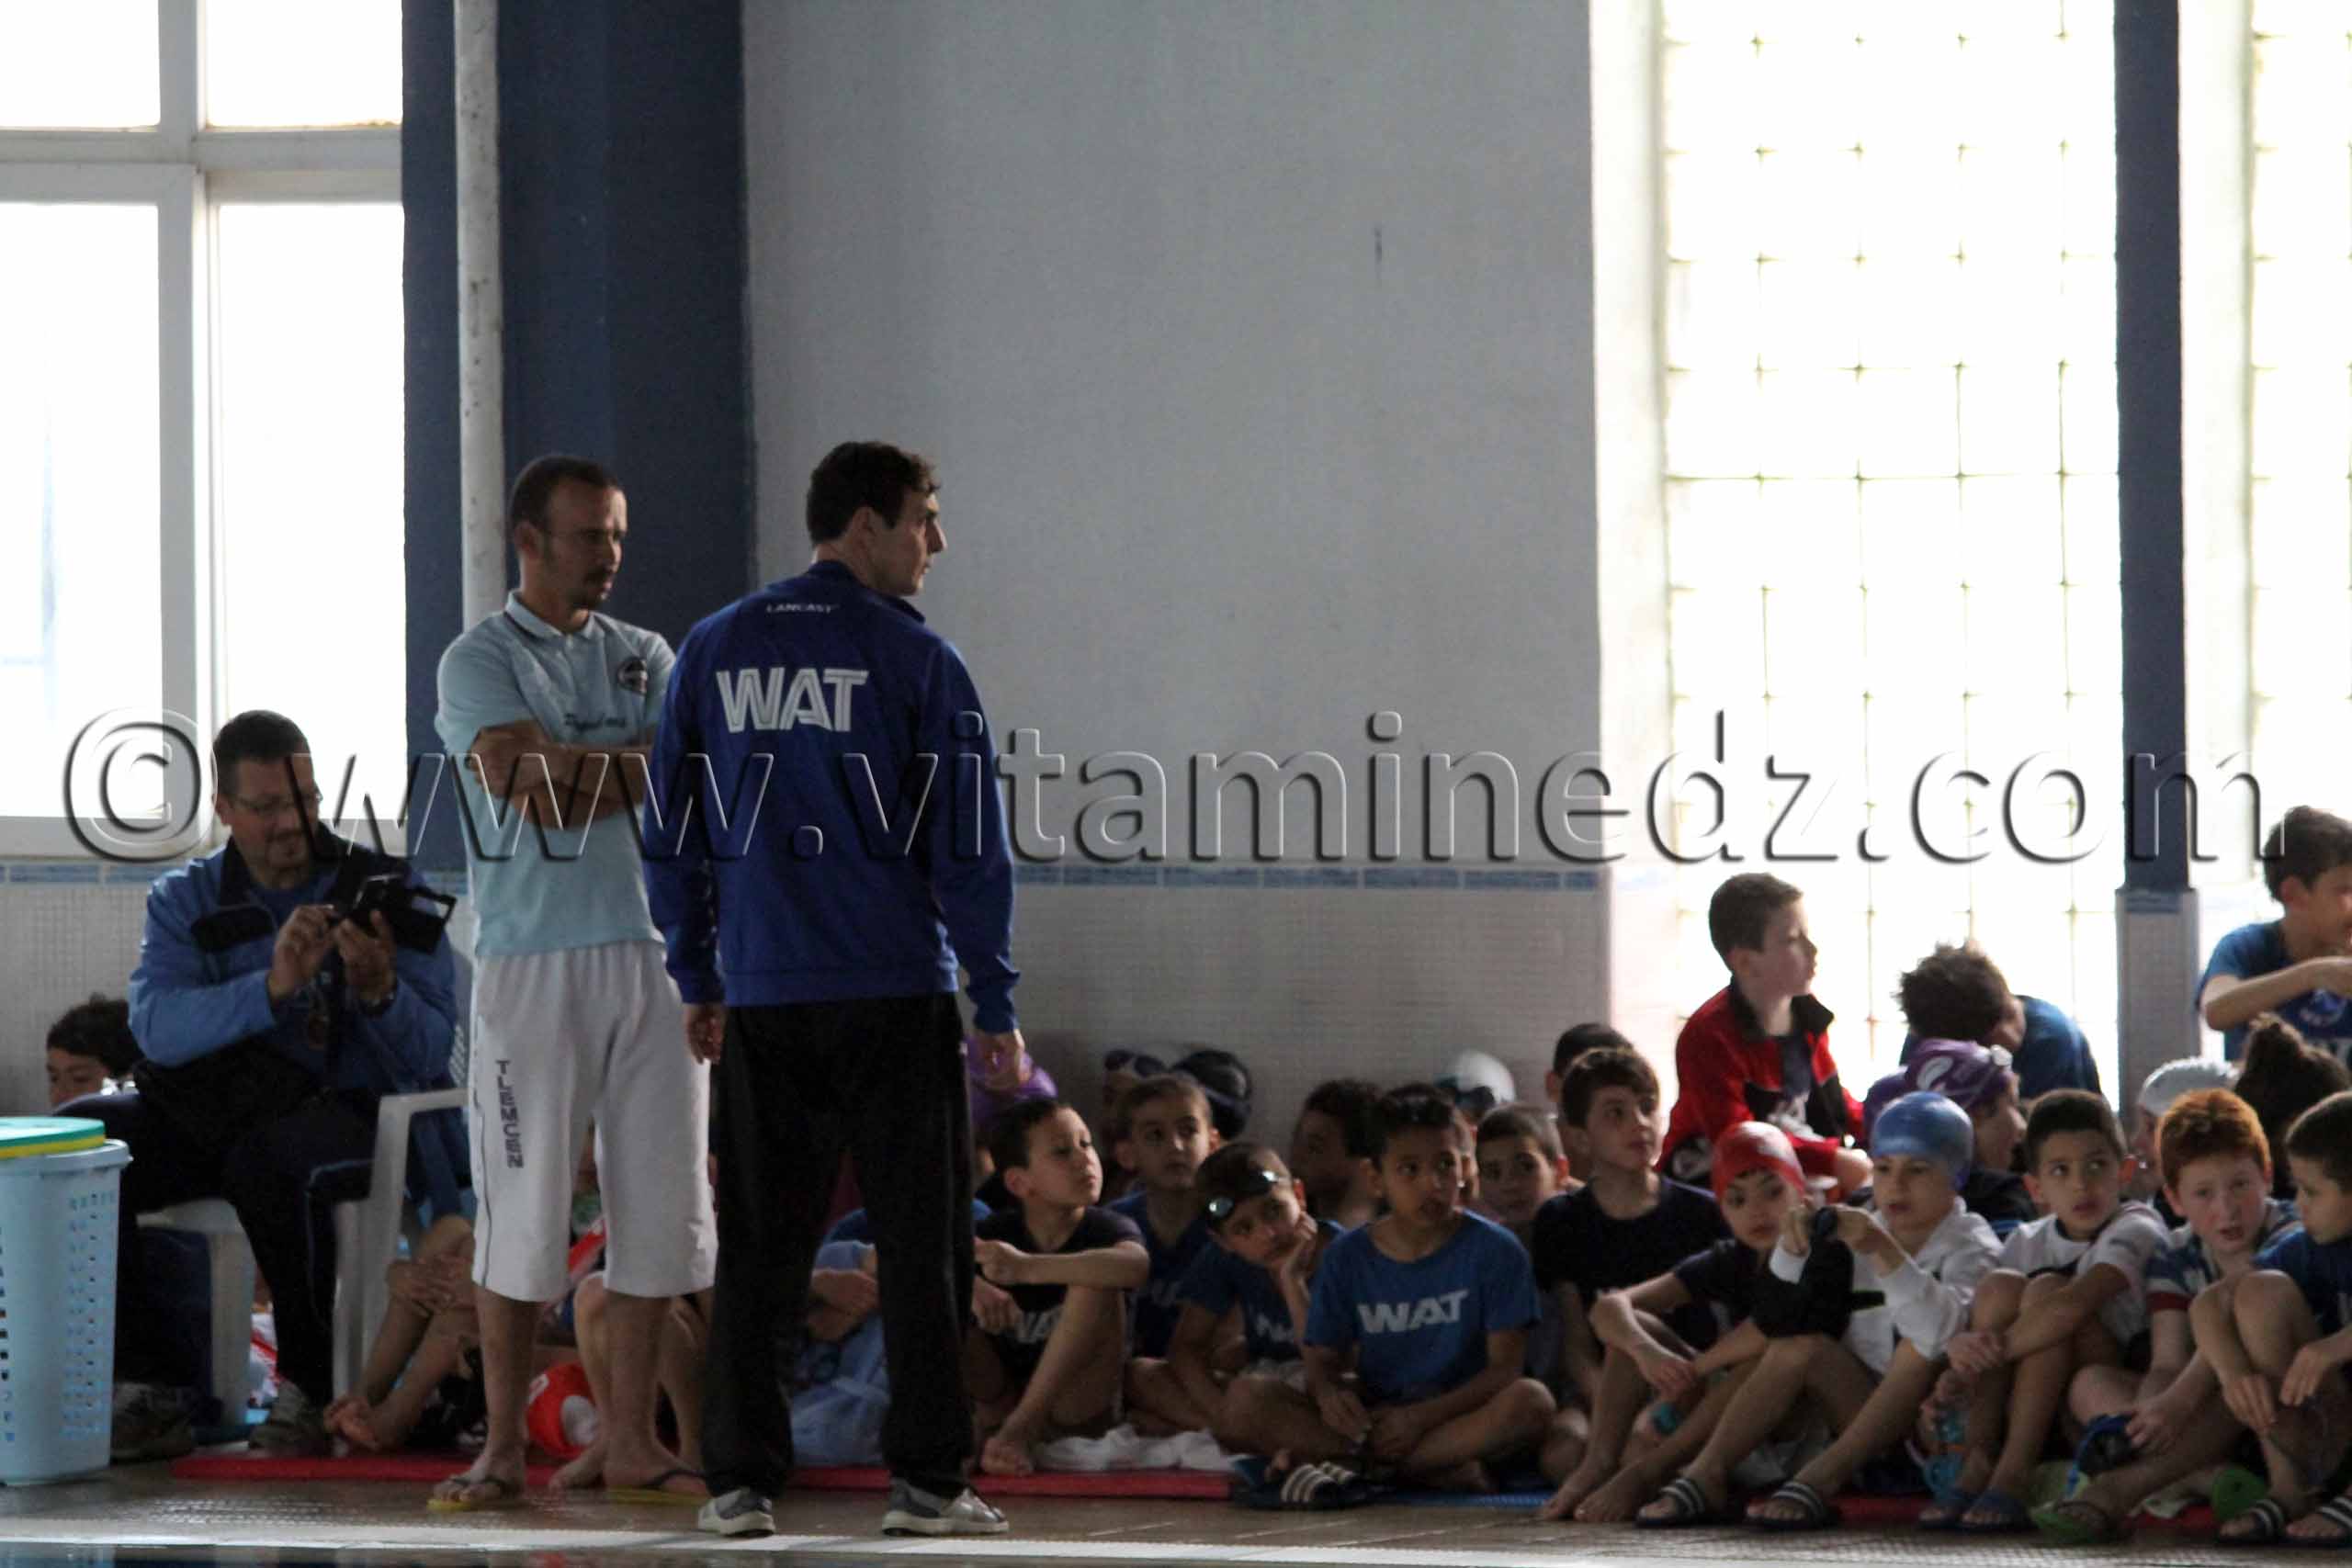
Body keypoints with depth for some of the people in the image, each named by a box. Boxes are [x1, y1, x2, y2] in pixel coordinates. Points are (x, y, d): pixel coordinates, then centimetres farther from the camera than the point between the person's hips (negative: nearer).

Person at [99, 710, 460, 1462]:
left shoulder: (387, 894, 1)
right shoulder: (186, 899, 7)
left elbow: (428, 1054, -7)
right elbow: (157, 1025, -13)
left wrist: (380, 990, -28)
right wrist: (273, 987, -28)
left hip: (343, 1111, -4)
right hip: (210, 1111, 4)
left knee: (266, 1159, -38)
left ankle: (309, 1393, -19)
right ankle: (144, 1389, -17)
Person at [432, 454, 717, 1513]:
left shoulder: (644, 658, 15)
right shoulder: (480, 660, 1)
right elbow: (520, 777, -15)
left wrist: (577, 767, -10)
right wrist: (640, 767, -7)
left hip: (653, 950, 5)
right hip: (532, 959, -5)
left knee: (661, 1196, 3)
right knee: (524, 1203, -4)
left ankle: (631, 1437, 9)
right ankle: (503, 1445, 2)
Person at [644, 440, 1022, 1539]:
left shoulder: (715, 652, 7)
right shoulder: (916, 661, -5)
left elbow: (671, 829, 11)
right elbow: (970, 846, -6)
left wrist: (699, 979, 19)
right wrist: (997, 1009, 0)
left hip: (762, 999, 4)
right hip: (897, 994, -4)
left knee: (757, 1245, 8)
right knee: (921, 1242, 3)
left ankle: (741, 1480, 6)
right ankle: (926, 1480, 1)